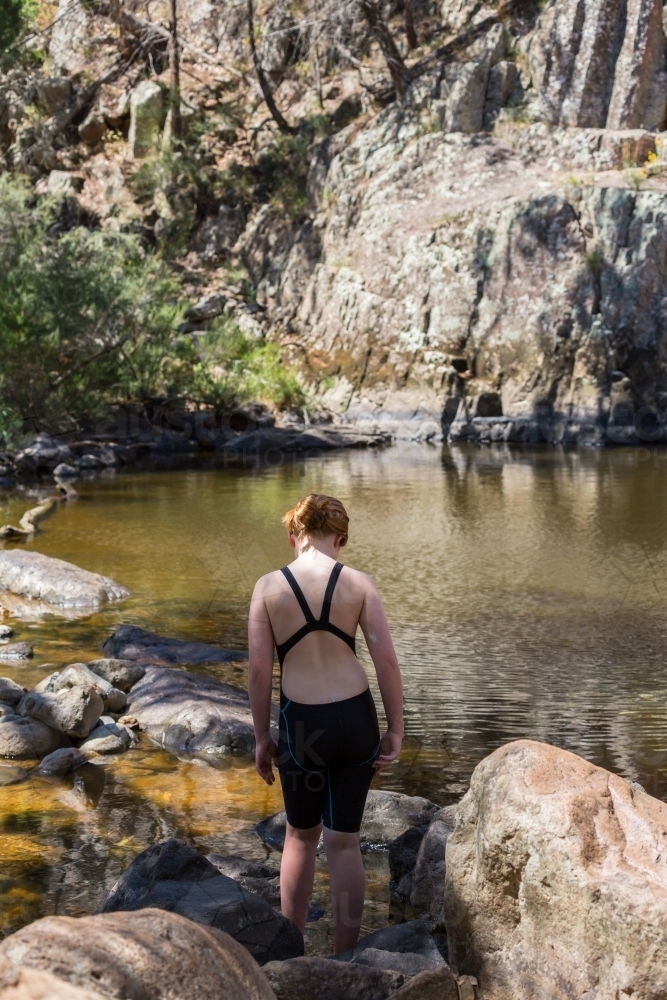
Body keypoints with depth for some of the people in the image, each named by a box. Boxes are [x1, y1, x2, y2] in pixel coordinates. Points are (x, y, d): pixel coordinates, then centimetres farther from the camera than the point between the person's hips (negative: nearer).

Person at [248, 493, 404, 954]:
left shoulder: (268, 587, -3)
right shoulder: (358, 583, -3)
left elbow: (260, 669, -3)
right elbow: (386, 659, -6)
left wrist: (262, 738, 6)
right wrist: (396, 731, 2)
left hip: (301, 725, 0)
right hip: (355, 718, 0)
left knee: (302, 835, 22)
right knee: (345, 841, 12)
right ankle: (345, 957, 19)